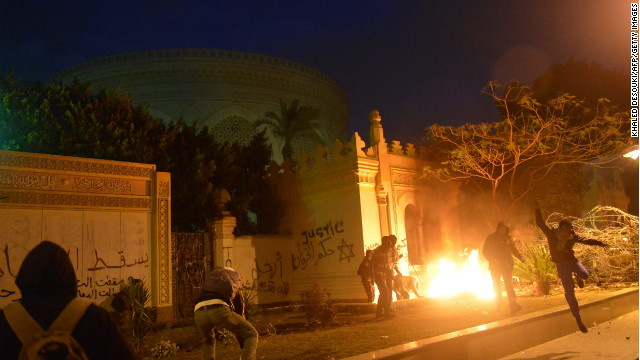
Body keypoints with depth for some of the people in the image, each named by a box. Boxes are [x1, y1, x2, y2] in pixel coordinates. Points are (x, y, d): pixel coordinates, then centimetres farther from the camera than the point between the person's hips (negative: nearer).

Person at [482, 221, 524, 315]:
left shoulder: (508, 238, 9)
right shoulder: (490, 238, 2)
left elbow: (514, 249, 16)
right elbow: (485, 251, 1)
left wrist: (520, 257, -2)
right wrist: (492, 260, -15)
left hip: (507, 265, 0)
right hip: (495, 266, 0)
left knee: (509, 284, -13)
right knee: (497, 285, 7)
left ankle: (513, 305, -22)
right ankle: (498, 305, 20)